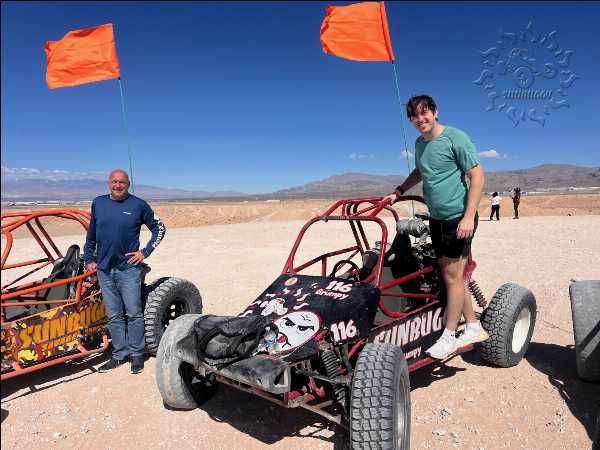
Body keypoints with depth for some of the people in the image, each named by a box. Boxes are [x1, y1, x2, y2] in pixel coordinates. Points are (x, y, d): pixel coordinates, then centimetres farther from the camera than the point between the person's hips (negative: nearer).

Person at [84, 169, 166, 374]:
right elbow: (91, 234, 19)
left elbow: (159, 228, 4)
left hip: (129, 268, -3)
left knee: (134, 314, 2)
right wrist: (89, 259, 15)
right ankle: (119, 354, 22)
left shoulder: (139, 205, -2)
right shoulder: (98, 203, 9)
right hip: (104, 270, 4)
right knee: (114, 316, 11)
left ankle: (136, 354, 15)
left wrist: (145, 252, -2)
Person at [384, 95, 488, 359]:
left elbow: (477, 175, -13)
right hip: (436, 219, 7)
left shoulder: (455, 138, -11)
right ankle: (474, 327, 23)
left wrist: (468, 217, -19)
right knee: (450, 275, 10)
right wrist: (398, 192, 16)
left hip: (459, 218, -7)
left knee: (452, 275, -3)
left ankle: (449, 336, 9)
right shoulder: (420, 143, 11)